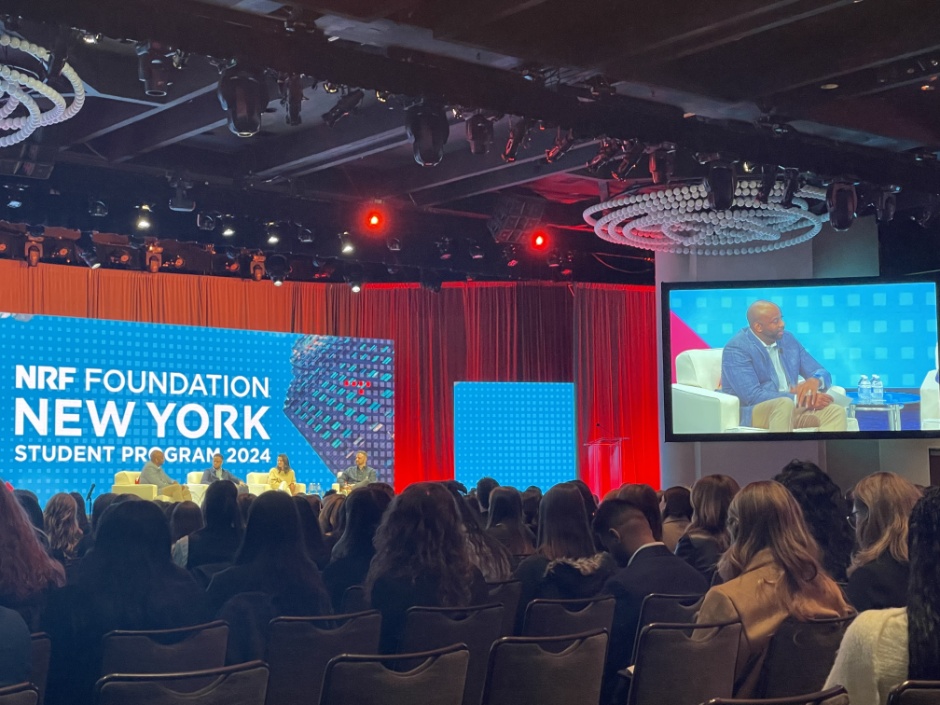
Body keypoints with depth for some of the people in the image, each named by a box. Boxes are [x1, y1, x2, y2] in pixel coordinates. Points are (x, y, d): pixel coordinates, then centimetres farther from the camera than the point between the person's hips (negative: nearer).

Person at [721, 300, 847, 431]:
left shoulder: (788, 339, 11)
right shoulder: (736, 349, -10)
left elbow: (824, 374, 13)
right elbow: (753, 396, -20)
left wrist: (815, 380, -14)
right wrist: (801, 398, -23)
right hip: (752, 414, -7)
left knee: (835, 411, -20)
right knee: (784, 404, -38)